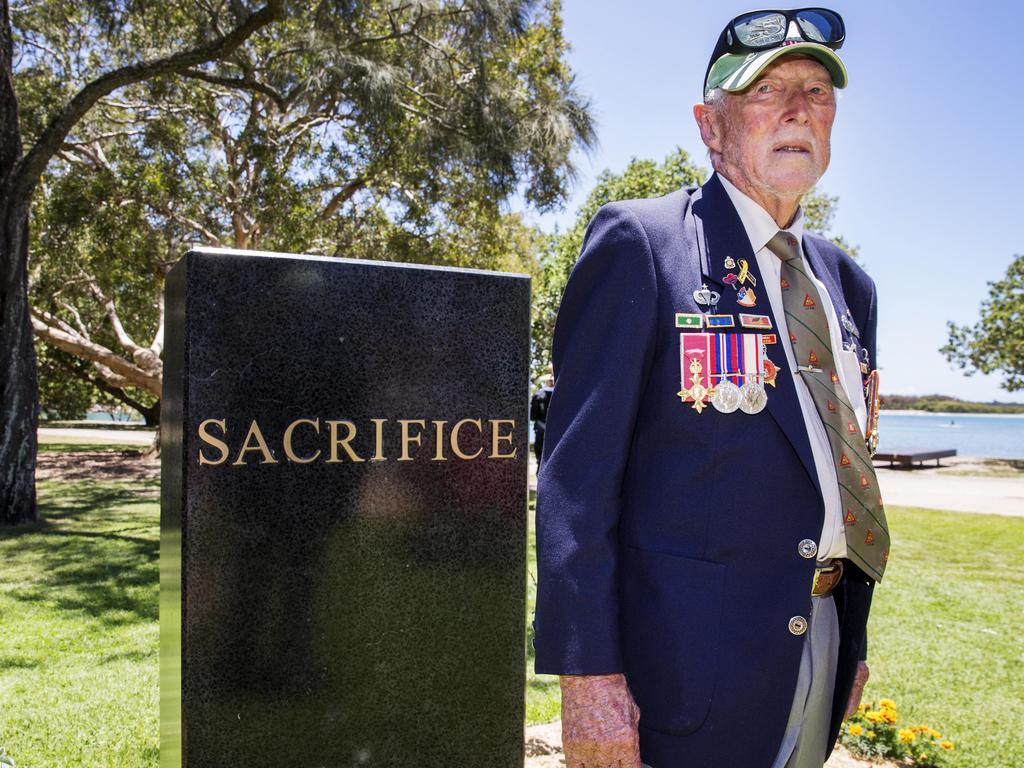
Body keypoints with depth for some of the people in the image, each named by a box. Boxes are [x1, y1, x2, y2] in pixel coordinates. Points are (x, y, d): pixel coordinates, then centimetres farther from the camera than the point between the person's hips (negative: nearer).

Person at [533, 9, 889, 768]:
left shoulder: (848, 283, 12)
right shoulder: (639, 241, -9)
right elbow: (577, 472, -15)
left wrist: (853, 642, 16)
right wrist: (588, 672, -19)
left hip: (821, 647, 7)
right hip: (690, 657, -6)